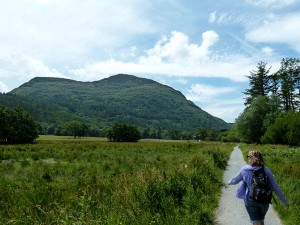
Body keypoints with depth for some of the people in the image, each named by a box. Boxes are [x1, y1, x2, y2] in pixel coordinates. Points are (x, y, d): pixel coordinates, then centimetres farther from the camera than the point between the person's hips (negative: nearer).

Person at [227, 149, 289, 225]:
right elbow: (276, 188, -4)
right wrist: (285, 202, 5)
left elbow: (235, 180, 10)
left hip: (250, 201, -2)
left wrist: (229, 182, 32)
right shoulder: (266, 171, -7)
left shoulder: (244, 170, -7)